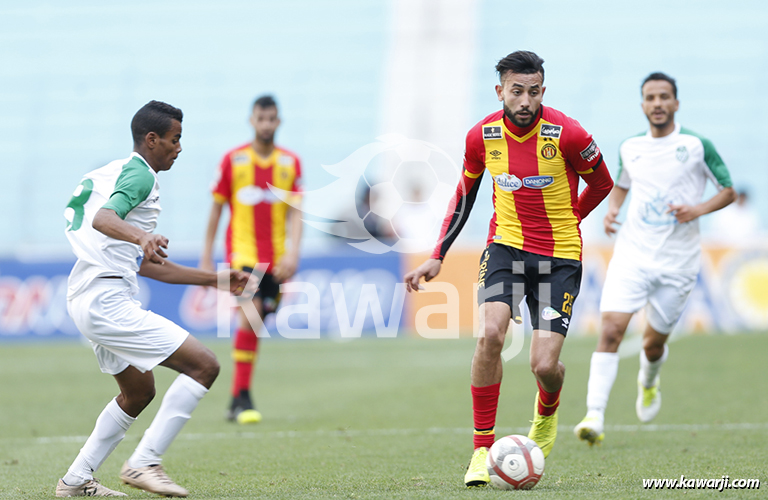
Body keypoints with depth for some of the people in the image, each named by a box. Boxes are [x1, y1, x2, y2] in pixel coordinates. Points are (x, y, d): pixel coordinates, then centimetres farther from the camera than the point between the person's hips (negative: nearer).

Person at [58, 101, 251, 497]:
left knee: (139, 391, 27)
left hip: (86, 299, 11)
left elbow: (147, 265, 28)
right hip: (108, 302, -11)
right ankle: (143, 463, -12)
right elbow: (104, 219, -28)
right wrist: (141, 236, -48)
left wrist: (215, 279, 29)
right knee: (204, 365, -13)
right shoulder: (140, 174, -7)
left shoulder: (118, 171, 24)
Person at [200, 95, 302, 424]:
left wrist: (293, 252, -11)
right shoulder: (233, 160, 0)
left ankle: (236, 401, 19)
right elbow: (216, 209, 6)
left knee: (253, 325, 7)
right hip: (242, 250, -3)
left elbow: (295, 213, 3)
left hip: (275, 258, 3)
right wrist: (206, 257, 6)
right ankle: (242, 399, -17)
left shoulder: (290, 163, 6)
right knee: (249, 318, -19)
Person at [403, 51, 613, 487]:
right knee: (490, 333, -24)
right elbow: (464, 195, 12)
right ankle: (483, 448, -12)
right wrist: (437, 257, 9)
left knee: (544, 365, -10)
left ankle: (547, 412, 30)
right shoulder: (482, 136, -4)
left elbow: (601, 183, 3)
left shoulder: (567, 134, -15)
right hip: (505, 247, 2)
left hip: (559, 259, -2)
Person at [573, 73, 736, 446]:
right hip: (632, 255, 1)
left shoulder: (696, 145, -3)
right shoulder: (630, 148, 7)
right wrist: (611, 209, 5)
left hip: (678, 261, -1)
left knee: (654, 341, 8)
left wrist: (700, 209, -15)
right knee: (611, 328, -18)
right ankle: (594, 416, -21)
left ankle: (648, 383, 45)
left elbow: (729, 190, 3)